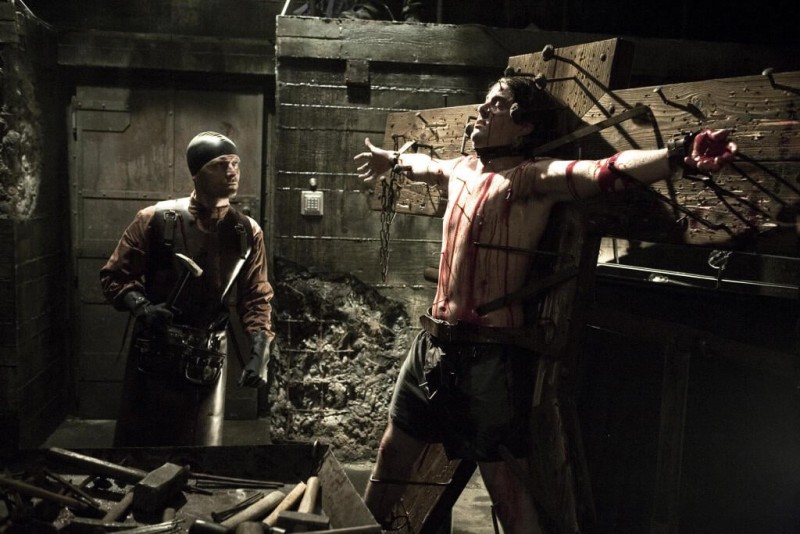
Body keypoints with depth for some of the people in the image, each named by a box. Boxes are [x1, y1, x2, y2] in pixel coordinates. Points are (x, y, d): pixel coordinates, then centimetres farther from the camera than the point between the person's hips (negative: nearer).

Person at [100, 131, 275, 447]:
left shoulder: (247, 233, 2)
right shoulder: (157, 219, -6)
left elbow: (256, 297, 4)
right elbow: (115, 276, -1)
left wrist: (260, 350, -9)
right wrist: (140, 306, -20)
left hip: (208, 361, 2)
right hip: (153, 355, -1)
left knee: (203, 439, 10)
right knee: (137, 440, 11)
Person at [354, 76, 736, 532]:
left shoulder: (530, 178, -11)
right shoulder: (462, 169, 11)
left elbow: (603, 171, -28)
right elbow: (426, 164, 35)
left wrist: (677, 155, -45)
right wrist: (391, 159, 54)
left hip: (489, 355, -7)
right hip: (432, 343, 8)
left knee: (505, 483, 0)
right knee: (393, 454, 22)